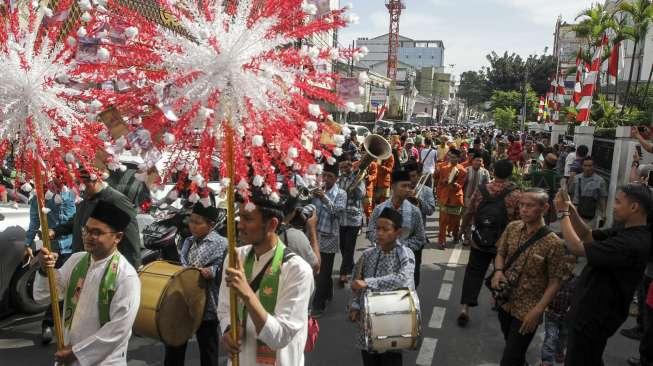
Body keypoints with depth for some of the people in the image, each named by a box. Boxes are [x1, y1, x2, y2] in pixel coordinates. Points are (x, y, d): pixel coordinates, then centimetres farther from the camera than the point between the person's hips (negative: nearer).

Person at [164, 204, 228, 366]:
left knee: (207, 351, 10)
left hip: (206, 306, -6)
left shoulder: (222, 245, -10)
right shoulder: (188, 241, 10)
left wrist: (211, 271, -32)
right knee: (173, 346, 16)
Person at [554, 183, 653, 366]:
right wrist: (571, 210, -9)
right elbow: (589, 236, 6)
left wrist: (563, 213, -19)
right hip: (593, 310, 9)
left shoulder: (632, 243, -31)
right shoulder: (625, 231, 0)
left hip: (593, 318, -9)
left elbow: (577, 247, -30)